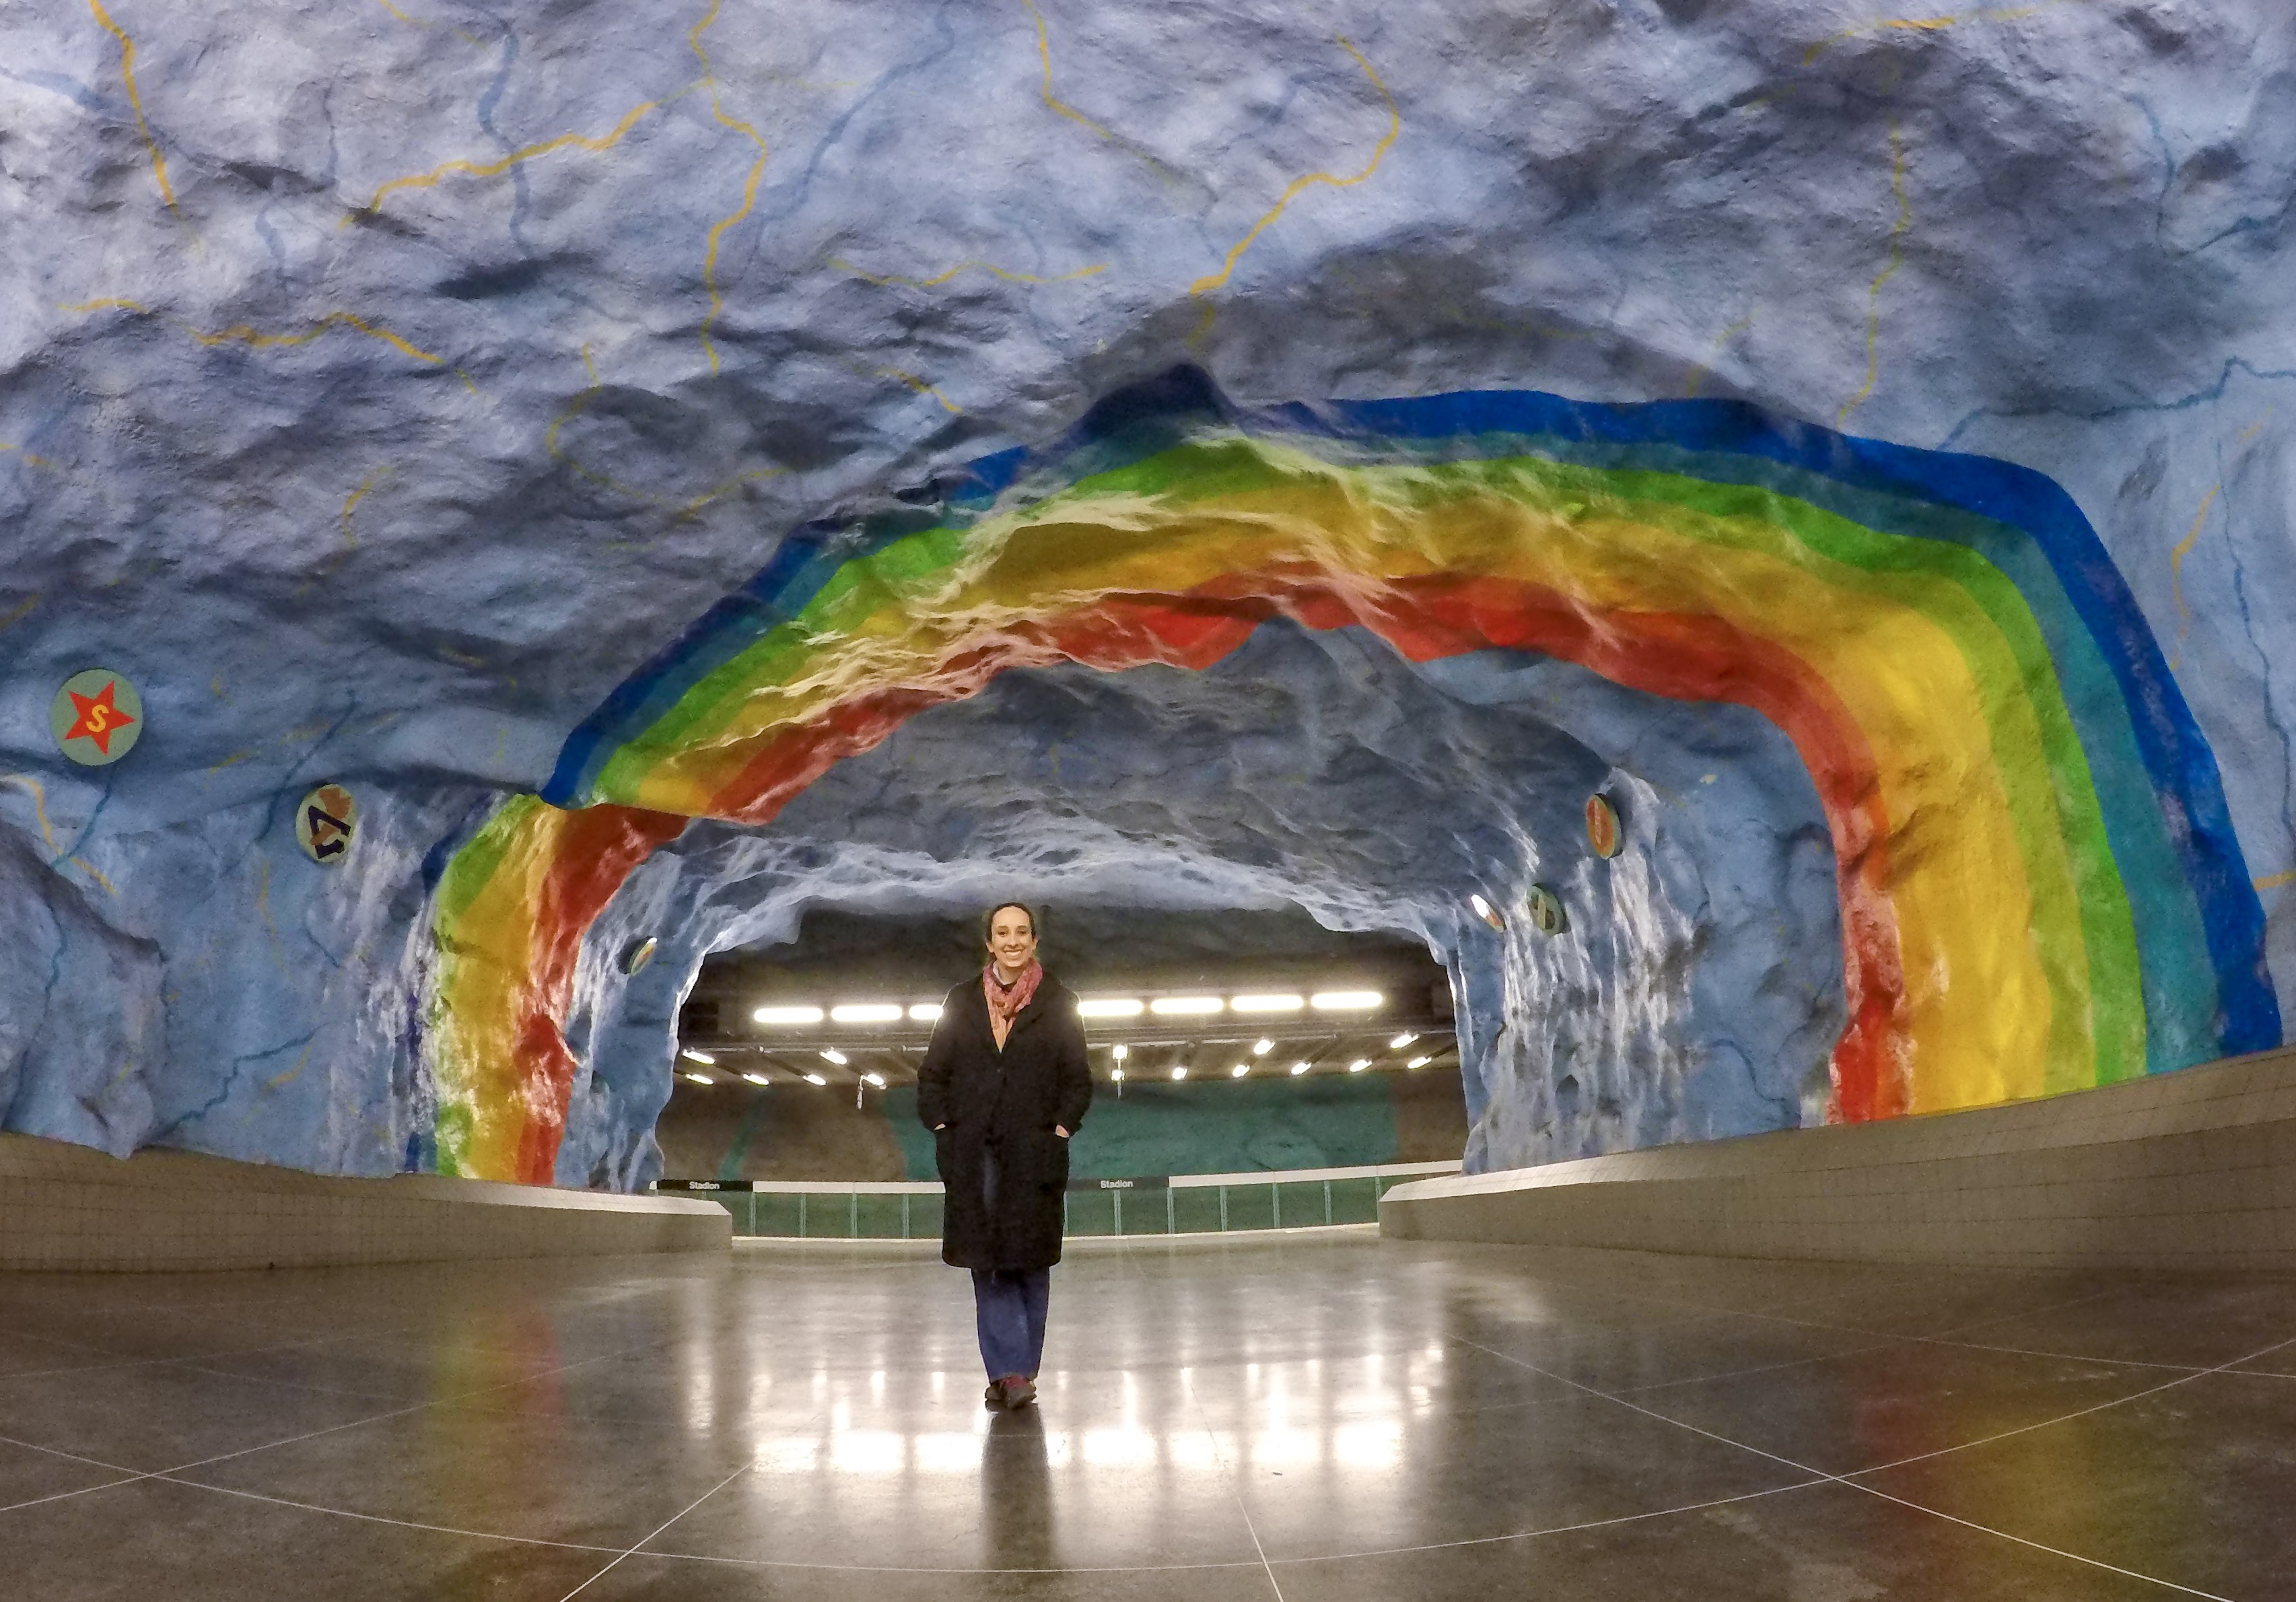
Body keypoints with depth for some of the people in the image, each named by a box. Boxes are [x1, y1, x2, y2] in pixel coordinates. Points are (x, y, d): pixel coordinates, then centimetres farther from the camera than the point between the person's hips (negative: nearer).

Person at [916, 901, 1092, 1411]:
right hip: (973, 1154, 1)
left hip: (1033, 1154, -1)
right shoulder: (962, 1001, 8)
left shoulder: (1058, 1004, 4)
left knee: (1028, 1262, 3)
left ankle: (1018, 1371, 12)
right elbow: (933, 1074, 9)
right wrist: (942, 1127, -3)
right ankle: (1011, 1371, 1)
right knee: (987, 1263, -2)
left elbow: (1078, 1081, 4)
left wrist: (1060, 1130, -8)